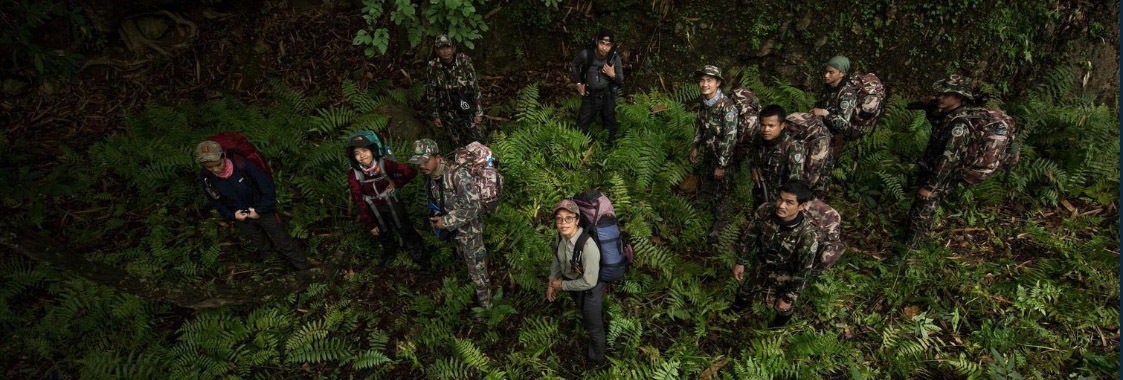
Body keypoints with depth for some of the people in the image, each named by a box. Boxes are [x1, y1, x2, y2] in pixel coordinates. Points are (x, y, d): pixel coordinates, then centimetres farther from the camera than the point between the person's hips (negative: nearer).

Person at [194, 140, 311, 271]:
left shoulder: (241, 164, -31)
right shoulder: (206, 178, -18)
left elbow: (267, 185, -20)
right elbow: (216, 201, 0)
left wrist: (260, 210, -18)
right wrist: (231, 215, -13)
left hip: (261, 210, -3)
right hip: (240, 216, 4)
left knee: (283, 241, 10)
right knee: (260, 244, 27)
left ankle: (303, 267, 27)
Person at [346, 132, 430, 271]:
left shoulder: (385, 164, -26)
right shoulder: (353, 175, -20)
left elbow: (410, 172, -21)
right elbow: (358, 201, -12)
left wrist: (395, 183, -17)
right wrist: (370, 224, -9)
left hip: (392, 205, -2)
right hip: (374, 210, 2)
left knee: (407, 233, 9)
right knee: (384, 235, 27)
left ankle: (422, 259, 30)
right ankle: (389, 253, 57)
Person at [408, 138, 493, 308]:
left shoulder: (459, 175, -31)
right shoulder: (429, 176, -5)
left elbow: (473, 207, -33)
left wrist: (446, 222, -27)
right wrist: (436, 217, -5)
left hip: (469, 228, -8)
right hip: (454, 228, 8)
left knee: (477, 267, 3)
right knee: (464, 256, 28)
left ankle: (485, 305, 20)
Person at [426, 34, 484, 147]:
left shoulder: (464, 60, -13)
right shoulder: (433, 66, -8)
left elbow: (474, 87, -9)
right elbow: (431, 93, 1)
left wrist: (478, 112, -10)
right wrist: (435, 115, 2)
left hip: (466, 107, -1)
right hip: (448, 111, 1)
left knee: (479, 140, 0)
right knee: (459, 143, 4)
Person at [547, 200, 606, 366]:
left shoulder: (588, 245, -39)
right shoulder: (560, 236, -19)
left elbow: (589, 282, -31)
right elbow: (557, 259, 2)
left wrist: (562, 285, -21)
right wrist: (552, 283, 0)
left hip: (590, 290, -6)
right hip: (573, 283, 6)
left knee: (594, 327, 19)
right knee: (584, 315, 35)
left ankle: (596, 361, 47)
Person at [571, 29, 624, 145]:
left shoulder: (615, 58, -17)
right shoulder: (586, 54, -19)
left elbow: (621, 81, -5)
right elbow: (575, 65, 5)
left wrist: (613, 75, -25)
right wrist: (578, 83, 2)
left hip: (608, 97, 0)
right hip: (589, 96, 0)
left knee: (610, 128, 16)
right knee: (581, 128, 10)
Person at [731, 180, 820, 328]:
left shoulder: (808, 235, -38)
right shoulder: (765, 211, -27)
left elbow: (803, 271, -25)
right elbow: (750, 236, -8)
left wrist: (788, 298, -15)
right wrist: (741, 262, 2)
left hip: (786, 276, -4)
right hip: (762, 265, 4)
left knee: (782, 308, 23)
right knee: (745, 292, 28)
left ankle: (786, 312, 60)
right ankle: (743, 301, 65)